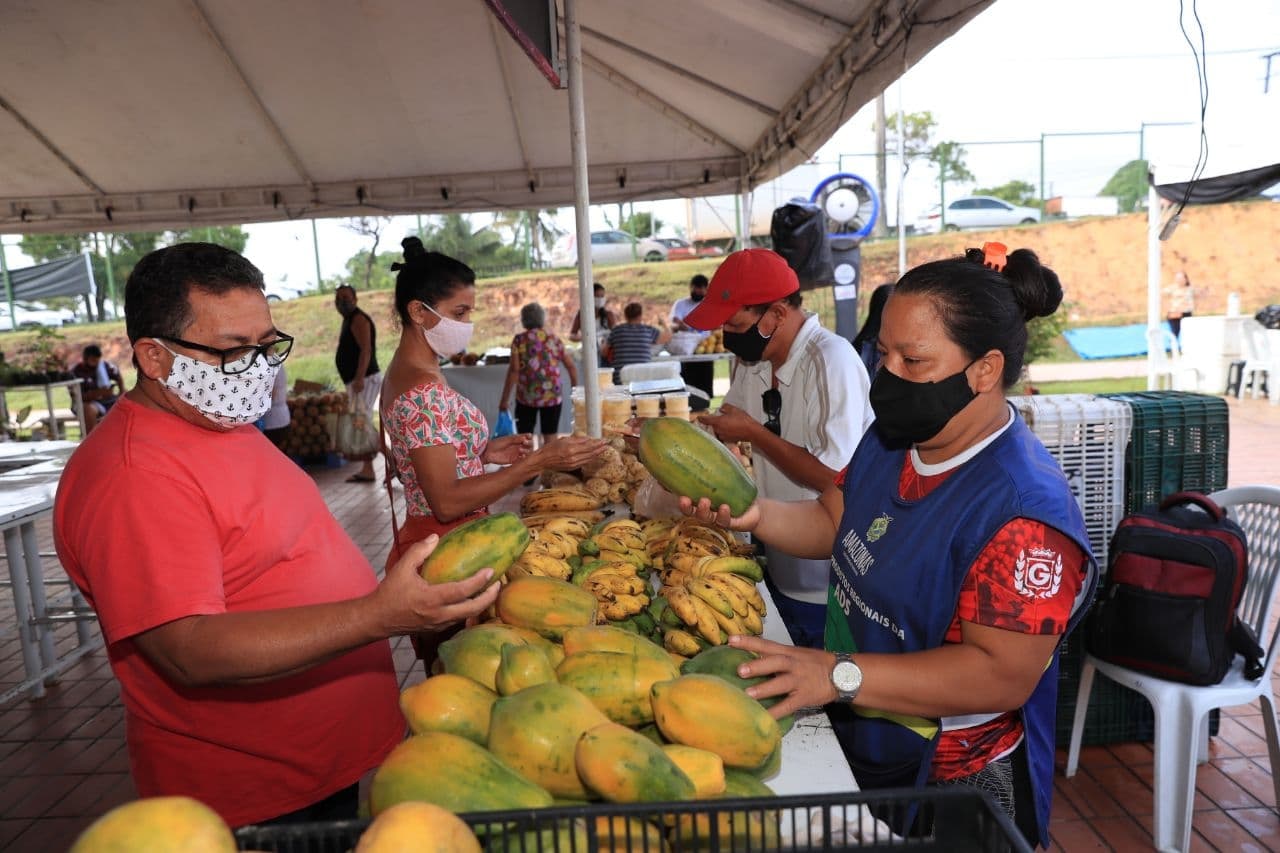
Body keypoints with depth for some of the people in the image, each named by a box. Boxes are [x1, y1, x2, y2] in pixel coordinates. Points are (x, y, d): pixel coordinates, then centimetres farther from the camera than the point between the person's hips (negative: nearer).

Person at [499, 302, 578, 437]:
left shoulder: (519, 340, -1)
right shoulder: (553, 339, 8)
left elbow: (514, 370, -9)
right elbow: (571, 366, 7)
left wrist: (505, 399, -6)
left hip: (527, 396, -2)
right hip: (552, 395, 2)